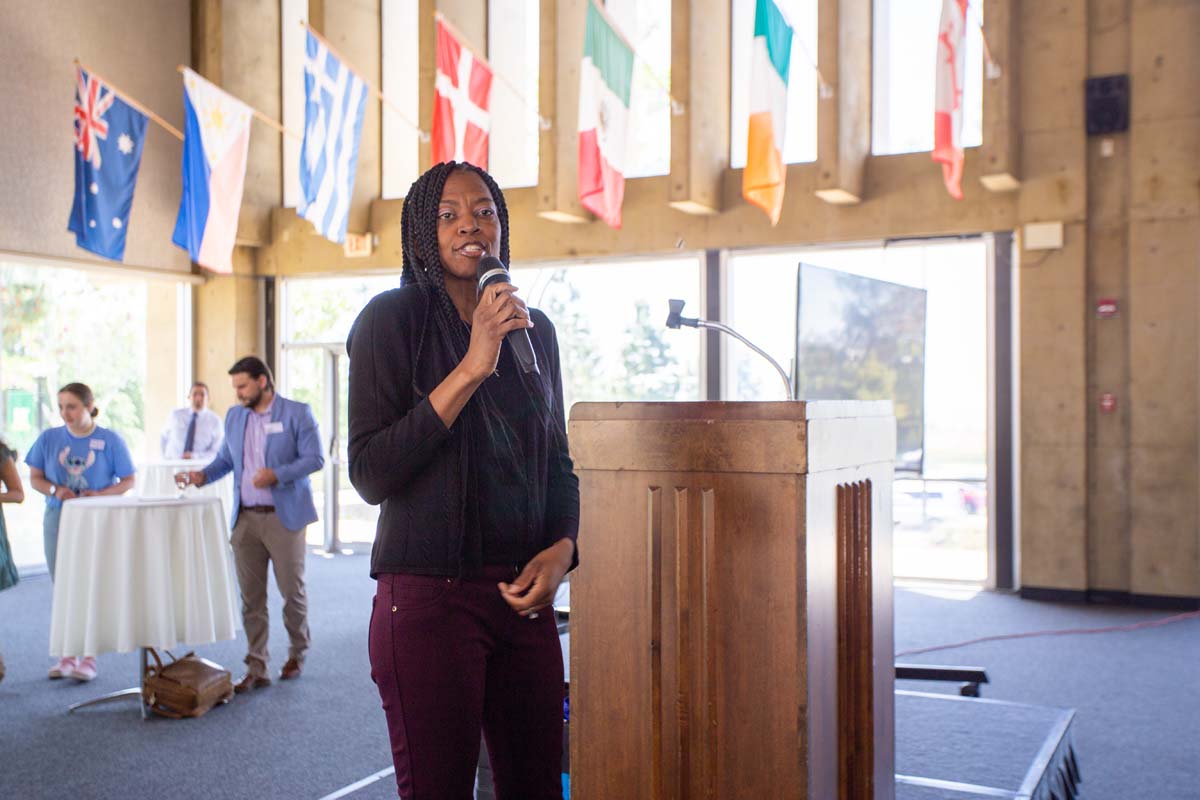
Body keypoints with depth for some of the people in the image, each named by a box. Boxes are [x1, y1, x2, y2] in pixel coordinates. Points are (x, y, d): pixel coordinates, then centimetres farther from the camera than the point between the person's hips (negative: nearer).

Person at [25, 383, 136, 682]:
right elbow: (35, 478, 6)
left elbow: (128, 481, -2)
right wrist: (56, 490, -14)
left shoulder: (110, 440, -5)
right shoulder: (49, 438, 2)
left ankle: (89, 657, 6)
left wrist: (101, 494, -18)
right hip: (58, 519, 3)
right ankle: (67, 655, 19)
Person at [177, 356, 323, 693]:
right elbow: (225, 459, 18)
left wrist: (277, 474, -21)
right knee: (251, 597, 4)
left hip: (284, 516, -4)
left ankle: (297, 653, 26)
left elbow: (315, 458, -9)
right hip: (245, 517, 4)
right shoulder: (234, 416, 13)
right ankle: (256, 669, 10)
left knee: (292, 590, 4)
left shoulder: (297, 413, -3)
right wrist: (202, 475, -1)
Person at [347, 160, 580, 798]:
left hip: (522, 595, 5)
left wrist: (562, 548, 0)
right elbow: (370, 474, -14)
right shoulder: (392, 319, -4)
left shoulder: (534, 329, 11)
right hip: (429, 596, -5)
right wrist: (473, 367, -17)